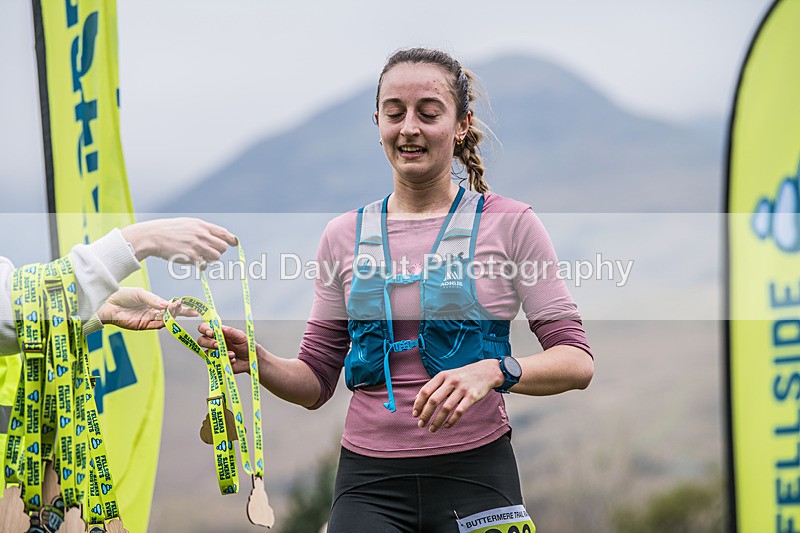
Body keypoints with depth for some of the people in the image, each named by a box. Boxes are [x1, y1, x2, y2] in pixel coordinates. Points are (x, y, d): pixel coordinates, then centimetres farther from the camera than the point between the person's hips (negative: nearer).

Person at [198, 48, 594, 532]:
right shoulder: (344, 236, 9)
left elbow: (577, 363, -6)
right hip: (370, 479, 2)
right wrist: (258, 361, -9)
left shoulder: (509, 223, -1)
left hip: (475, 474, -2)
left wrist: (493, 371, -23)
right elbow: (316, 383, 12)